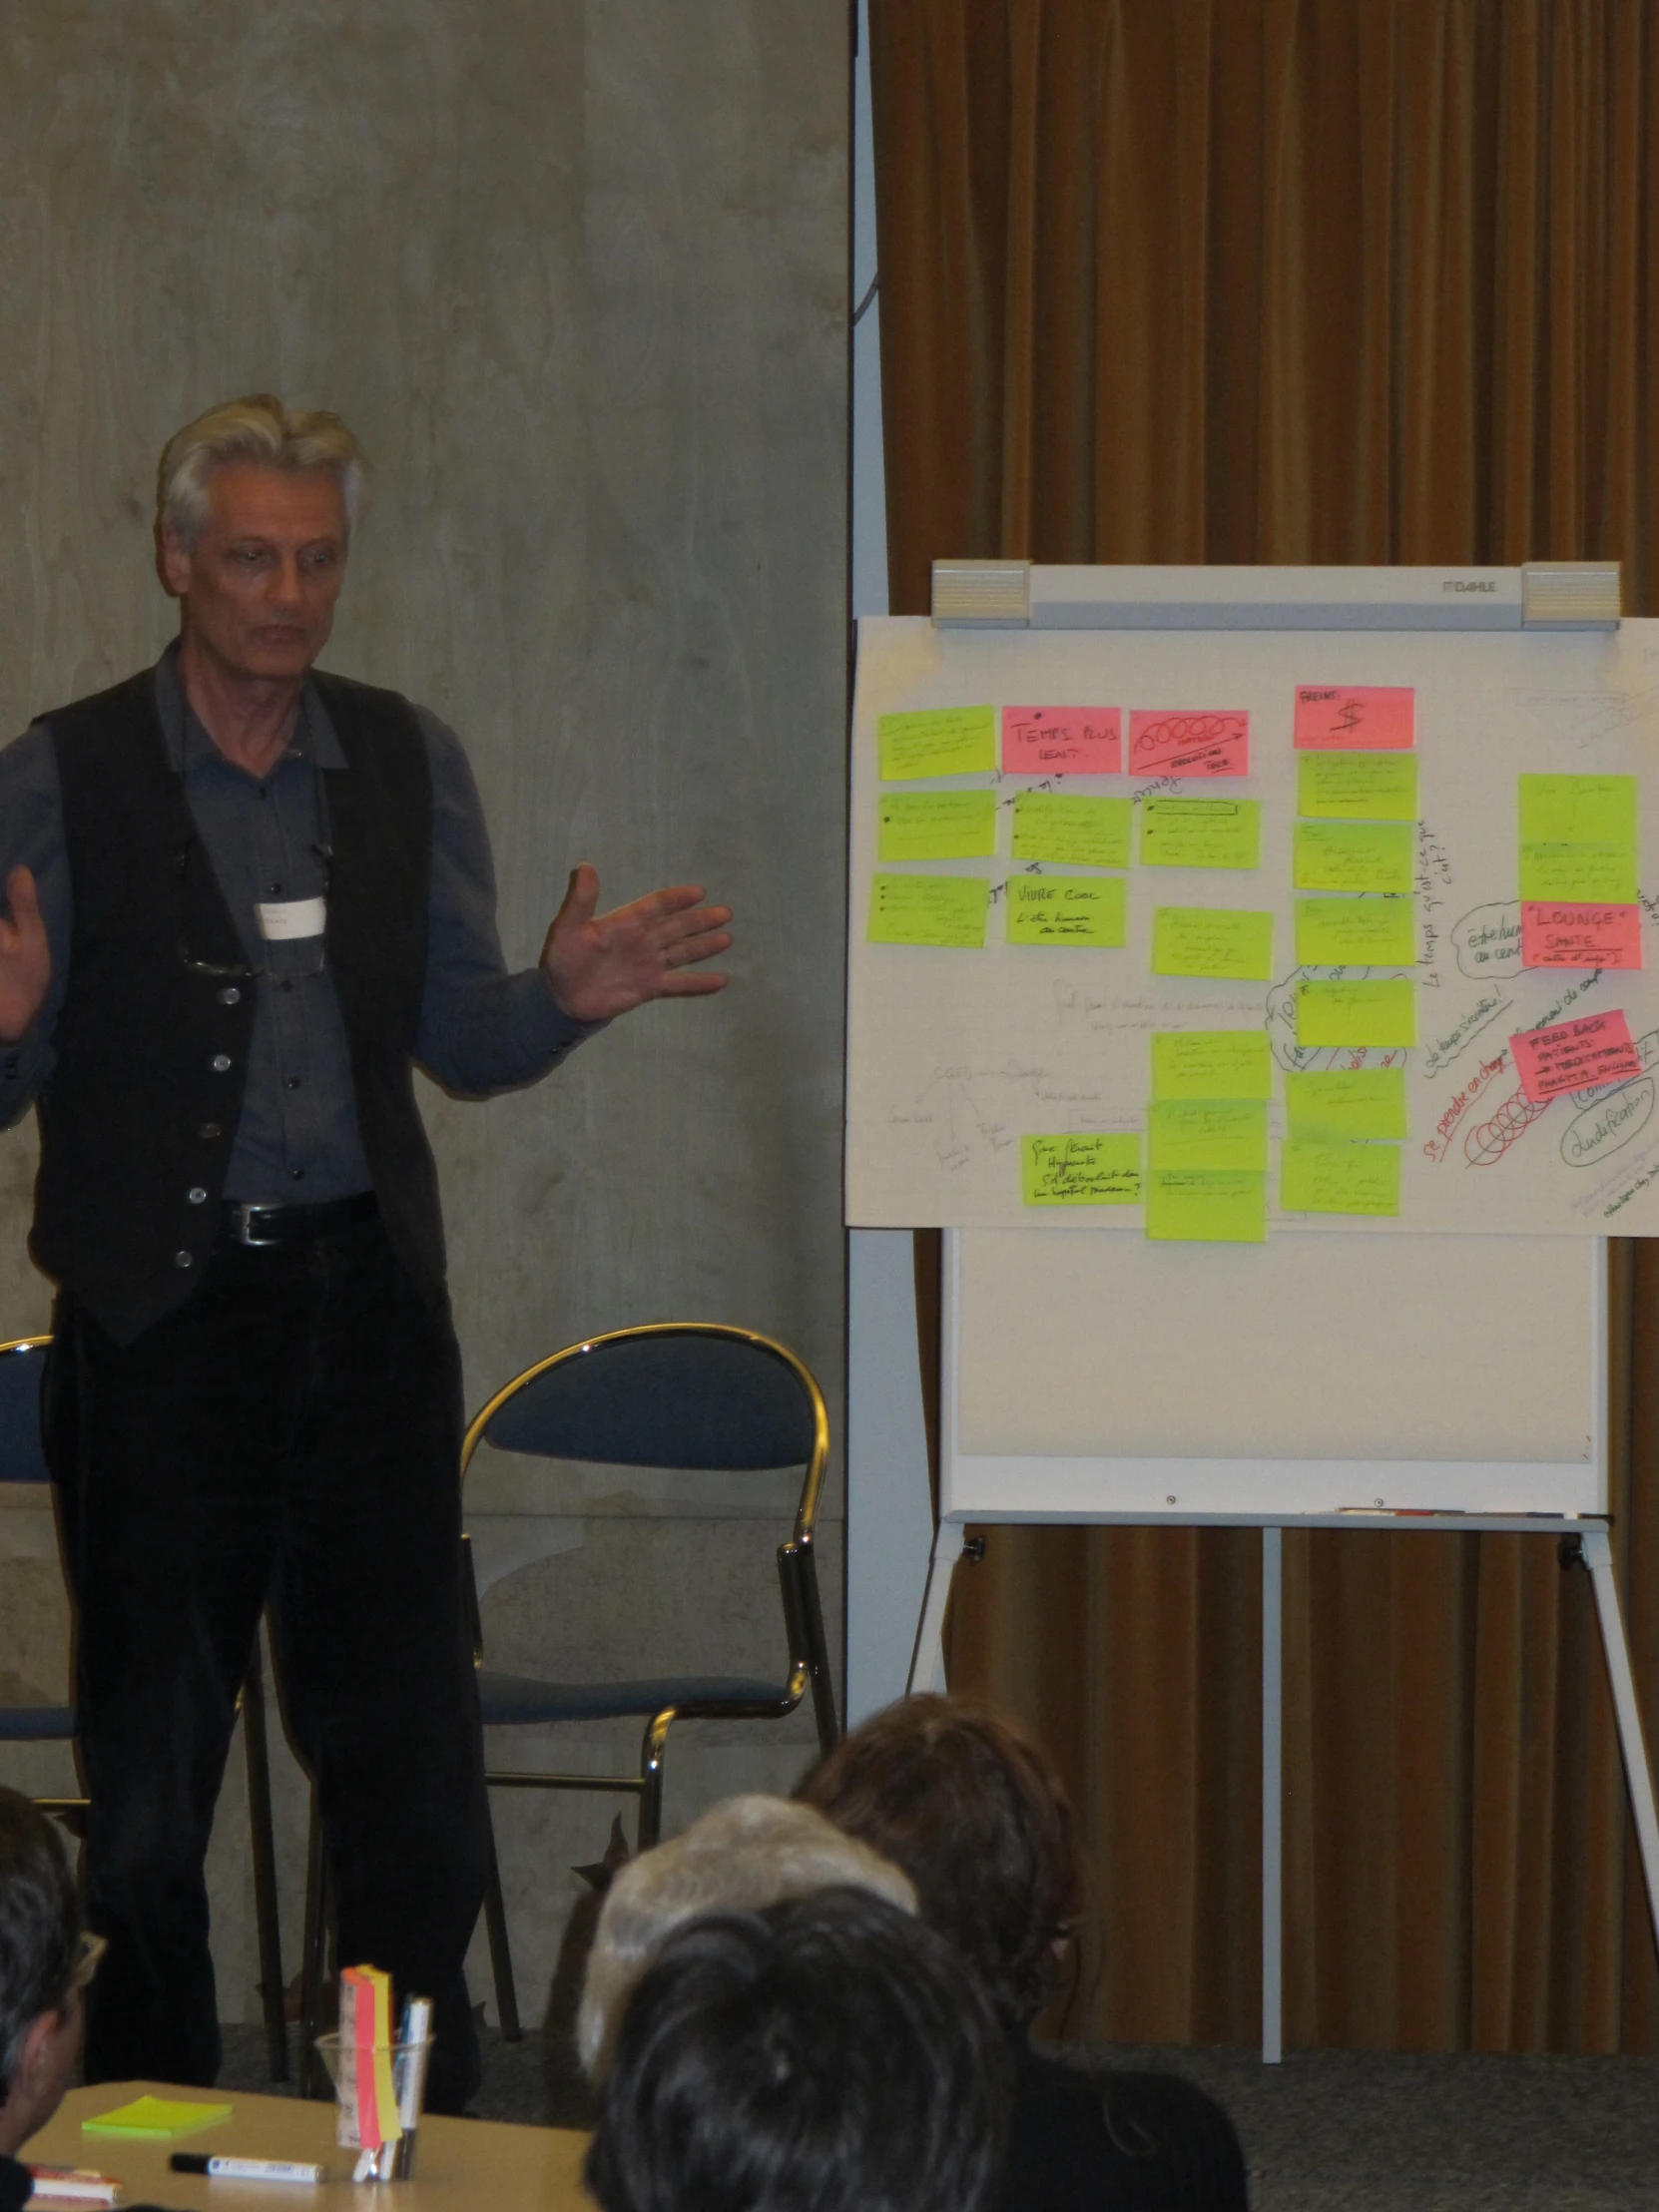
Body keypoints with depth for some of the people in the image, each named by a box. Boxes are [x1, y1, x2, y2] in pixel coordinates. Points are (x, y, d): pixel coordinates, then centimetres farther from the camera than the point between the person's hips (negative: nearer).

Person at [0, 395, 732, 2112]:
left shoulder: (408, 766, 8)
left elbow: (456, 1042, 13)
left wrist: (562, 997, -8)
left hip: (367, 1305, 3)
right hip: (160, 1311, -3)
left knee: (411, 1769, 4)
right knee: (150, 1773, 6)